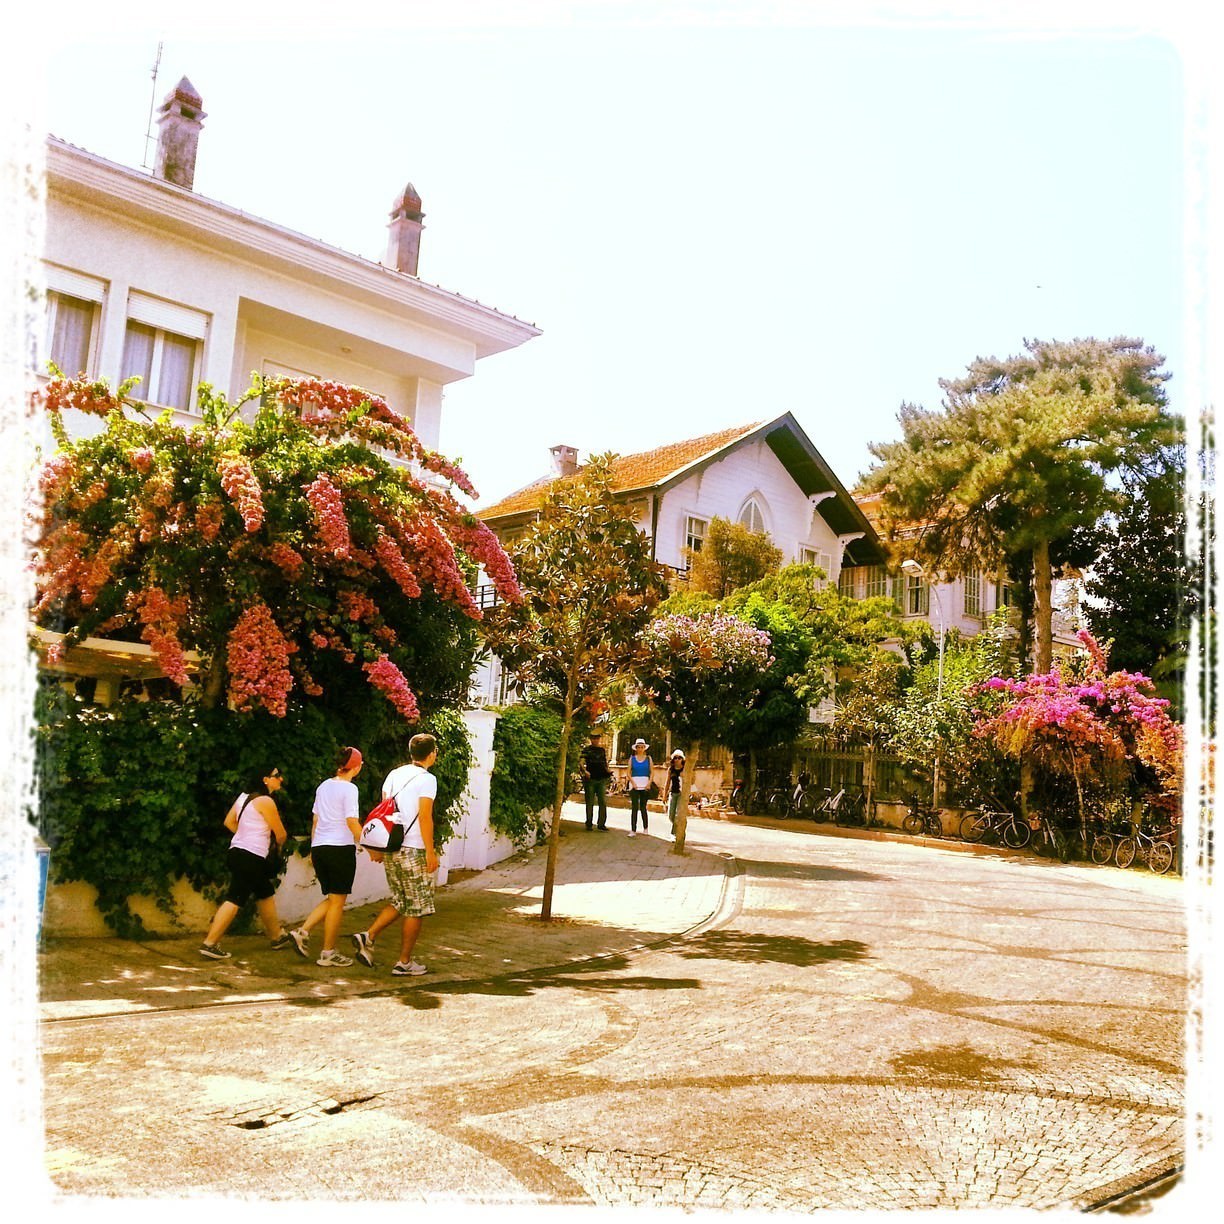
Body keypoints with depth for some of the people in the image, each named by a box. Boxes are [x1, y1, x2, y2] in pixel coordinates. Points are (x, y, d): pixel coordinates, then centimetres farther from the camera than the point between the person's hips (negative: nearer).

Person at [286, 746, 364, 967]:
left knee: (331, 899, 18)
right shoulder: (349, 788, -9)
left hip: (320, 848, 7)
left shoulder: (324, 786, 12)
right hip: (341, 848, -7)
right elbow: (352, 824, -14)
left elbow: (315, 821, 16)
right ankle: (328, 953, 6)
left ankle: (302, 932, 3)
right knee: (337, 901, 2)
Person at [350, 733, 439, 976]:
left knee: (399, 902, 20)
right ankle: (404, 963, 8)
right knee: (417, 908, 4)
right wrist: (430, 852, -13)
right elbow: (425, 818, -16)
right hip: (413, 850, -7)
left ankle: (368, 937, 5)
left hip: (391, 848, 7)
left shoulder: (394, 774, 10)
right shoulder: (426, 779, -11)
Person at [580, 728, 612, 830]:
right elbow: (582, 763, -7)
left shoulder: (602, 750, 15)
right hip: (590, 779, -3)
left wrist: (608, 770, 1)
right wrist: (585, 771, -24)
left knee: (603, 802, 0)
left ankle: (602, 823, 6)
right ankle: (589, 824, 12)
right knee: (590, 803, 3)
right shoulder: (586, 750, 2)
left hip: (602, 779, 4)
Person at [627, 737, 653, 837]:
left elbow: (652, 772, 3)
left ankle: (645, 828, 20)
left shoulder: (648, 759, 6)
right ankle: (633, 830, -4)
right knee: (634, 808, -3)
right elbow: (629, 773, 3)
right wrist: (633, 783, -10)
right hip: (634, 785, 0)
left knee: (643, 807, 6)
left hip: (645, 785, 0)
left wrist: (649, 783, -9)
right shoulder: (632, 758, 6)